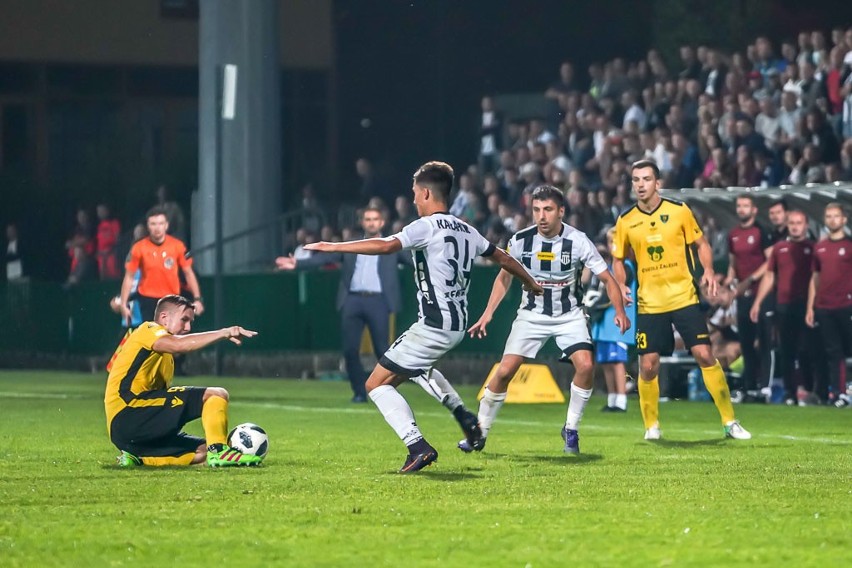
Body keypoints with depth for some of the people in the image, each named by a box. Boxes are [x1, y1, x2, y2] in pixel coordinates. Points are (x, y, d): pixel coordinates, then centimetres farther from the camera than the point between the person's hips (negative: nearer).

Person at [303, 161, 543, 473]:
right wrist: (530, 282, 43)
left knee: (377, 383, -3)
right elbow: (502, 257, 25)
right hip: (457, 324, 9)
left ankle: (418, 447, -16)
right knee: (417, 367, 38)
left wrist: (333, 246, -24)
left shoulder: (427, 226, -13)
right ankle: (464, 416, 26)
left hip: (434, 326, -9)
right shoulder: (466, 230, 12)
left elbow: (386, 245, -27)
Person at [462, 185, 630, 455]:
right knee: (505, 370, -12)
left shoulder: (578, 241, -16)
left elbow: (607, 279, -9)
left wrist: (620, 311, -24)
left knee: (585, 365, -22)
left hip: (569, 315, -1)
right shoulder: (521, 240, -11)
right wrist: (488, 313, 1)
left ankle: (571, 429, -2)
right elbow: (505, 275, 7)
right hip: (532, 314, 1)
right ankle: (479, 434, 3)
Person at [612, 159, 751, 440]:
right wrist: (621, 286, -4)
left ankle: (730, 422, 1)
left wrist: (708, 270, -11)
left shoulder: (679, 210, -2)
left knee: (704, 355, -8)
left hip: (684, 298, -2)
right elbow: (618, 260, 14)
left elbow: (701, 243, 7)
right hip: (649, 303, 2)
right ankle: (651, 425, 15)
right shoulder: (626, 221, 3)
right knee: (648, 365, -4)